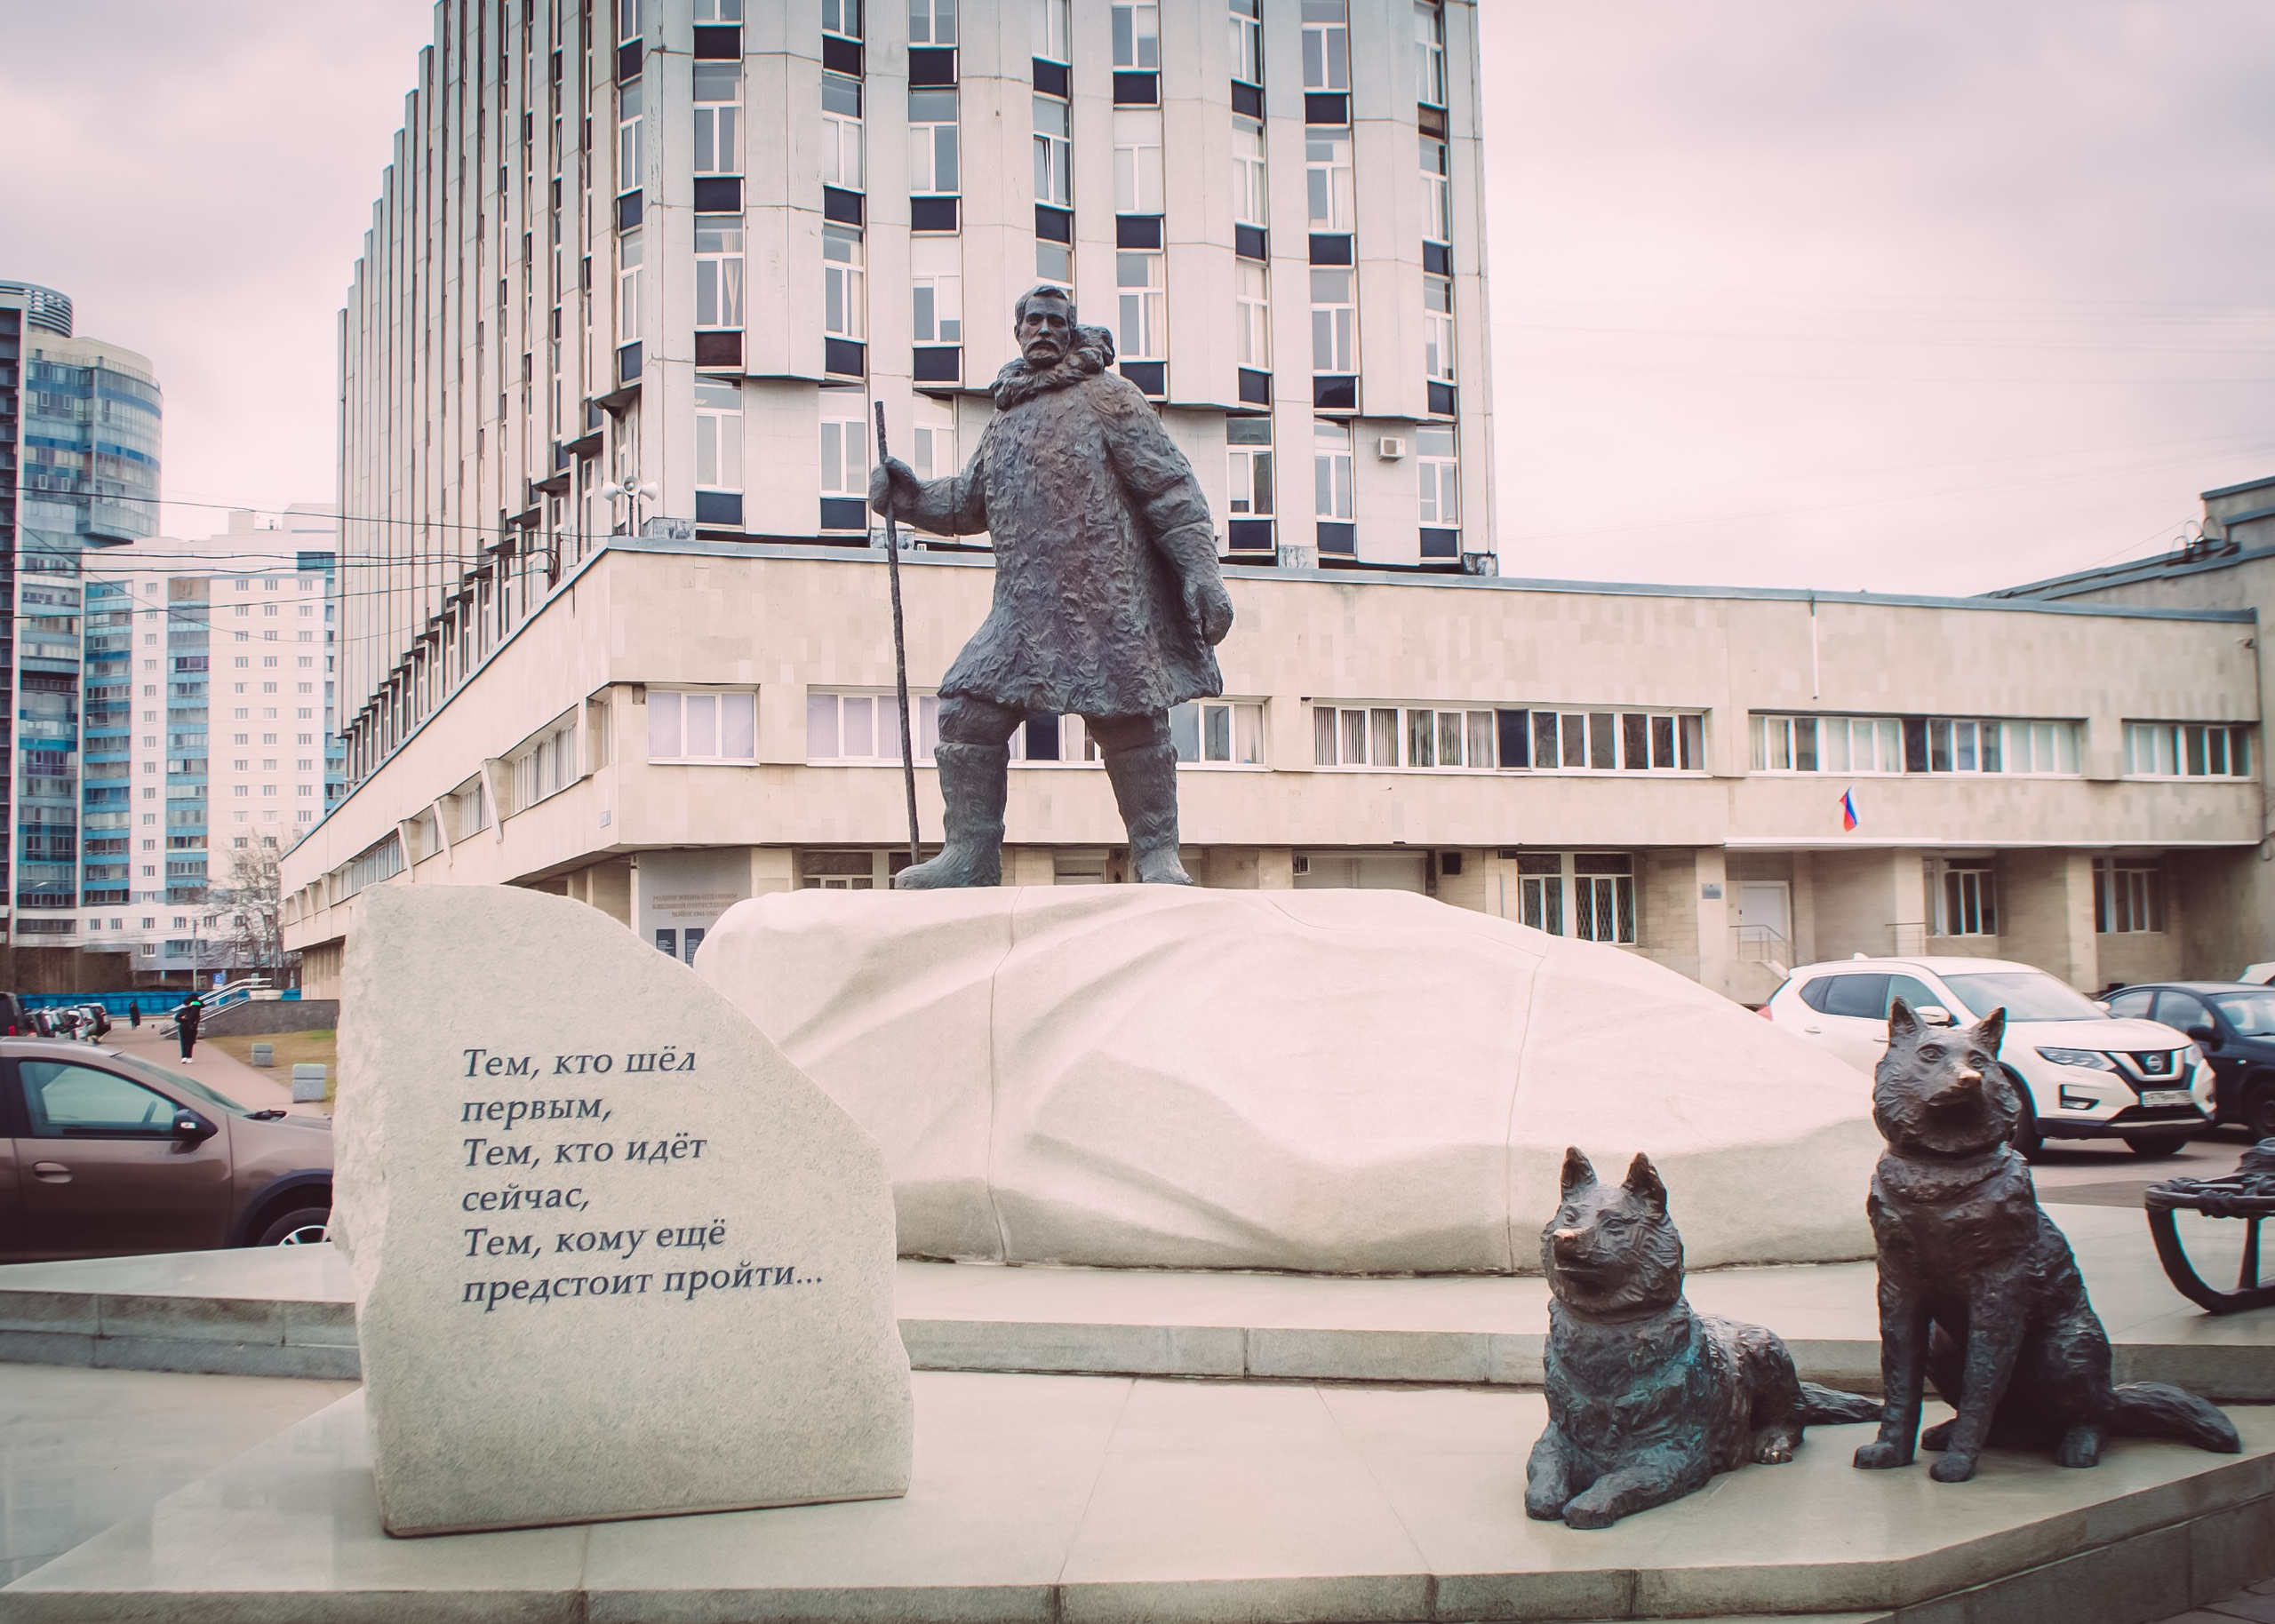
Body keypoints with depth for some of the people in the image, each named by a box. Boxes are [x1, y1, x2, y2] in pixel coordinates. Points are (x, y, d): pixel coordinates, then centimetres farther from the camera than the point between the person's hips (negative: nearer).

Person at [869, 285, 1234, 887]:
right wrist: (910, 495, 12)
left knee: (1131, 722, -4)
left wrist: (1201, 571, -11)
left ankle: (1157, 856, 9)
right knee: (967, 712, -4)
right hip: (1027, 607, 5)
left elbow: (1171, 487, -3)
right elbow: (968, 503, 30)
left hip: (1111, 606, -5)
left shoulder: (1108, 396, 3)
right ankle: (972, 854, 4)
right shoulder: (1003, 421, 21)